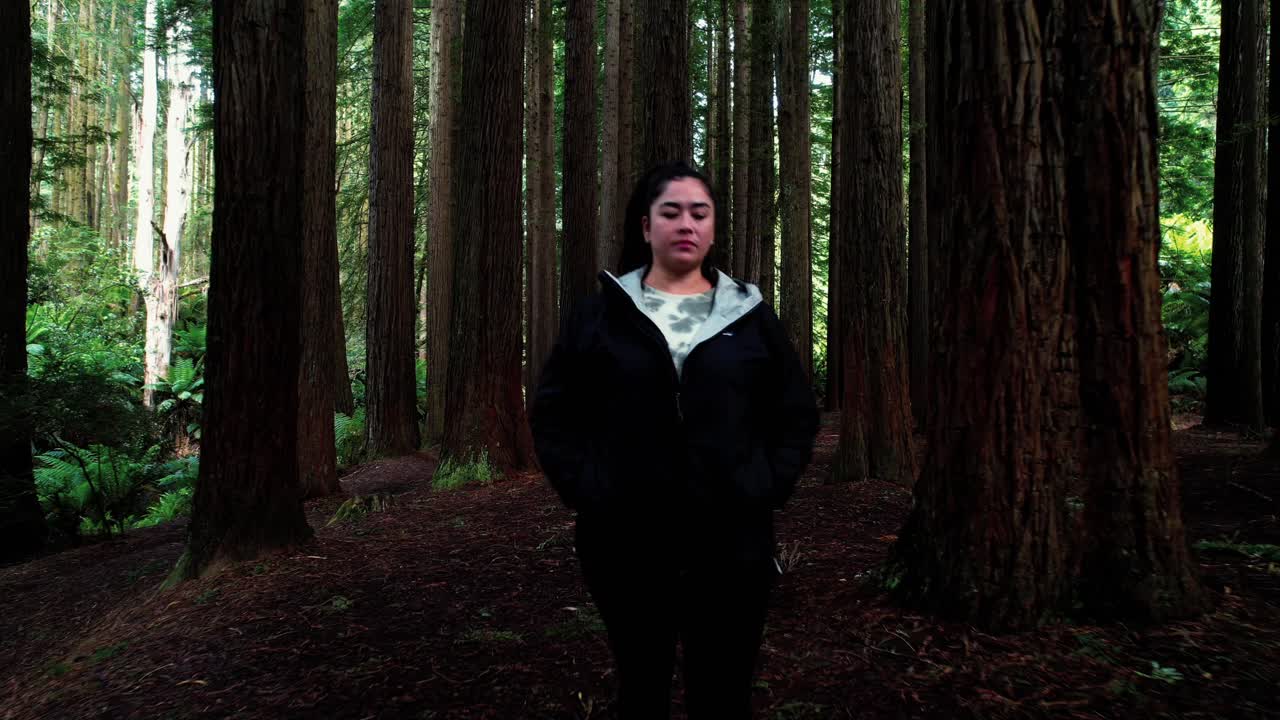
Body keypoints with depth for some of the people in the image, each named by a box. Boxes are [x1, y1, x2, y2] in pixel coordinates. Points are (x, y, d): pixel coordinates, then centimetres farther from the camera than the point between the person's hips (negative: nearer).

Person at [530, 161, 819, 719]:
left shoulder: (751, 315, 5)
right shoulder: (599, 313, 3)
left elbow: (797, 413, 9)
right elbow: (553, 412, 4)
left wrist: (768, 489, -3)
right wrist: (584, 490, -7)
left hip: (731, 543, 1)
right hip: (626, 543, 0)